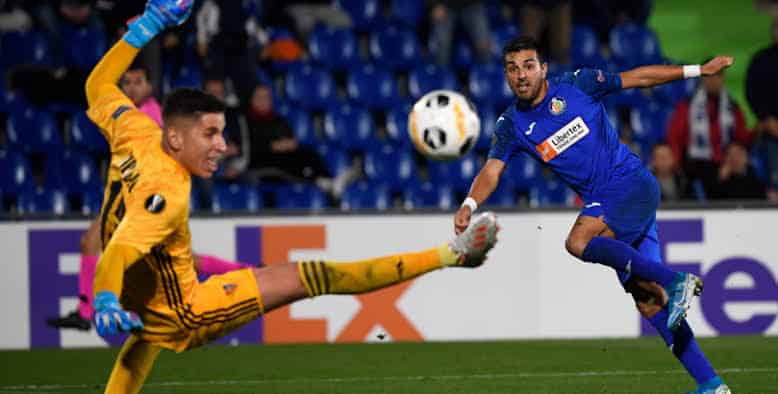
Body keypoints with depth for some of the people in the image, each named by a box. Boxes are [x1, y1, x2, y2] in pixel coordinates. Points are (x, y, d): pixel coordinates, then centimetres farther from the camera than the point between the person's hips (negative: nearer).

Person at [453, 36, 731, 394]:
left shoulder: (575, 85, -3)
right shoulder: (512, 125, 7)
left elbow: (638, 78, 5)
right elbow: (492, 170, -4)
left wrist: (698, 70, 5)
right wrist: (469, 204, -26)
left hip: (633, 184, -5)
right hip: (601, 202, 5)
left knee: (579, 242, -30)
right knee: (647, 298, -2)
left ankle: (676, 282, -27)